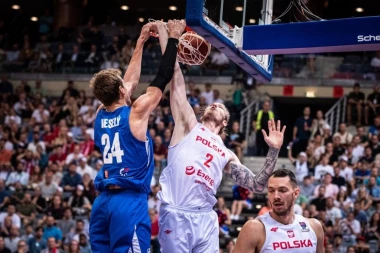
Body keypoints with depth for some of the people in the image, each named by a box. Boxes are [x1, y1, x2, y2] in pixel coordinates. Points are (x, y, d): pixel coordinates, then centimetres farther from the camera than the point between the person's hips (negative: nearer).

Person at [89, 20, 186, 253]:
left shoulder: (101, 115, 10)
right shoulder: (136, 112, -7)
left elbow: (130, 79, 22)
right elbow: (163, 78, -1)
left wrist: (141, 42, 27)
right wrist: (172, 39, 8)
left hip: (103, 201, 7)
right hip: (129, 202, -7)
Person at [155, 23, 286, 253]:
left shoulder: (226, 155, 22)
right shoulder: (189, 126, 12)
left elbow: (257, 186, 15)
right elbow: (177, 86, 5)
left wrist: (274, 151, 8)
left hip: (206, 219, 4)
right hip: (176, 216, -4)